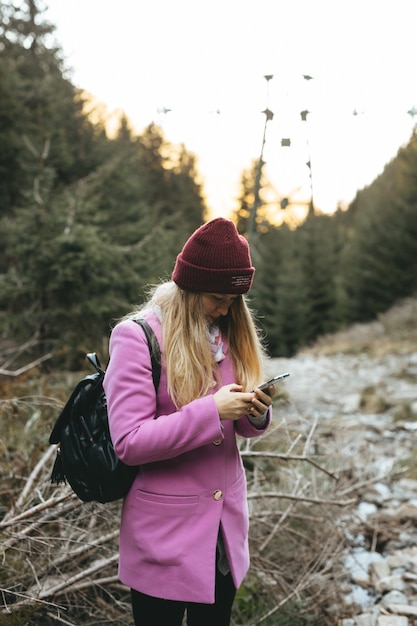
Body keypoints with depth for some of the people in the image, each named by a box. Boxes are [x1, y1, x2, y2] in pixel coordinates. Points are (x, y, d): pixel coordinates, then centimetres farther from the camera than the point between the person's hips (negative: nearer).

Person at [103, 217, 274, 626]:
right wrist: (211, 411, -26)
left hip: (226, 524, 6)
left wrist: (255, 413, -12)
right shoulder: (136, 336, -15)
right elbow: (128, 442, -19)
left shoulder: (228, 333, 4)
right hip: (165, 531, -5)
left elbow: (238, 427, 11)